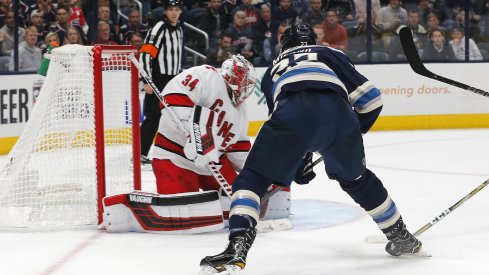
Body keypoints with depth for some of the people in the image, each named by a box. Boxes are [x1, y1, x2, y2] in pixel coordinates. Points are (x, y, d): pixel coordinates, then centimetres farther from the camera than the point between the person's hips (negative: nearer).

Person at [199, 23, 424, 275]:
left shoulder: (273, 70, 40)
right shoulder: (331, 54, 36)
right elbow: (370, 98, 24)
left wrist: (299, 164, 55)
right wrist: (355, 132, 42)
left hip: (292, 114, -2)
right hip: (338, 114, 2)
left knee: (252, 178, 11)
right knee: (355, 178, 30)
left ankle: (237, 248, -11)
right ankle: (401, 237, 39)